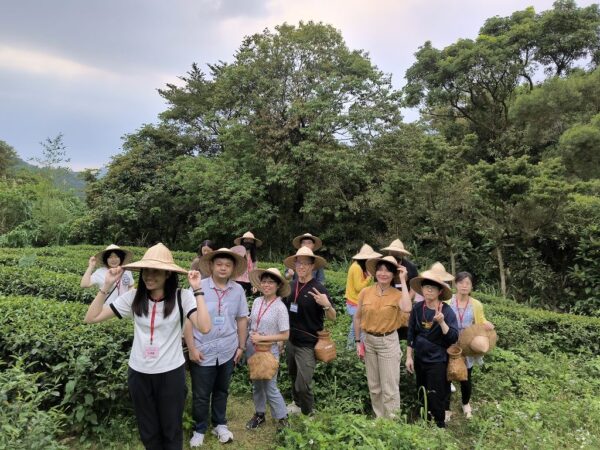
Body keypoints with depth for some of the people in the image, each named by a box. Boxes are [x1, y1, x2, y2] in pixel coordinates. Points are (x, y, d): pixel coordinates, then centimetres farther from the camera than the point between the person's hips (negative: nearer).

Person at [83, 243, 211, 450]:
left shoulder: (182, 297, -15)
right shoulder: (133, 297, -7)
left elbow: (204, 327, -29)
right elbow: (91, 318, -6)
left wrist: (197, 290, -28)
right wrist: (106, 286, -14)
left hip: (171, 373, -2)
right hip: (139, 373, 3)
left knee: (171, 430, 17)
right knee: (148, 431, 21)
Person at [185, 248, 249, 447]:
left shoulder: (238, 290, -1)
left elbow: (242, 319, 6)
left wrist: (241, 347, 8)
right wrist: (192, 348, -11)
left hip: (227, 351, 3)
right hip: (203, 352, -2)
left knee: (221, 391, 19)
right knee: (201, 395, 11)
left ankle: (219, 425, 38)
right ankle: (199, 430, 31)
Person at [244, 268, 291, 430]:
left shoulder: (280, 307, -18)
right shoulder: (257, 301, -2)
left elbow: (285, 335, -16)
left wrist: (262, 338, -18)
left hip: (269, 351, -5)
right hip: (252, 349, 5)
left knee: (270, 387, 4)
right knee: (256, 384, 19)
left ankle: (282, 418, 25)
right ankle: (259, 414, 39)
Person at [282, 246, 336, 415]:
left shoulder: (318, 289, -17)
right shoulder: (291, 286, 0)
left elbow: (332, 318, -18)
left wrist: (326, 305, -36)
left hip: (308, 344, -6)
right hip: (291, 340, 7)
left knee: (303, 385, -4)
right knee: (293, 377, 24)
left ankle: (308, 414, 21)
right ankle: (297, 404, 48)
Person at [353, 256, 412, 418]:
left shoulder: (397, 294, -12)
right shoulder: (365, 292, -6)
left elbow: (407, 308, -35)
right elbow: (357, 317, 5)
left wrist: (403, 281, -28)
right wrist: (358, 342, 5)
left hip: (388, 342, -3)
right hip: (369, 340, 3)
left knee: (389, 387, 4)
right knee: (374, 385, 18)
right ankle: (379, 417, 38)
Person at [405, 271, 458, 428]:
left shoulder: (447, 310, -15)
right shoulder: (417, 308, -6)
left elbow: (453, 338, -19)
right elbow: (411, 334, 2)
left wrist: (441, 322, -33)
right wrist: (409, 357, 4)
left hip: (438, 360, -4)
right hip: (420, 358, 4)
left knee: (436, 396, 4)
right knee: (422, 394, 18)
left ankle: (439, 425, 25)